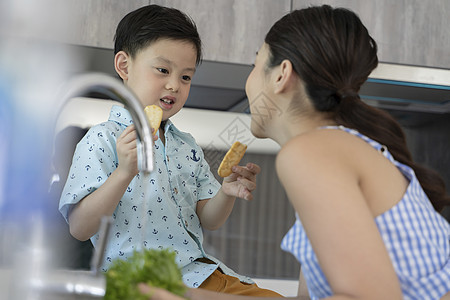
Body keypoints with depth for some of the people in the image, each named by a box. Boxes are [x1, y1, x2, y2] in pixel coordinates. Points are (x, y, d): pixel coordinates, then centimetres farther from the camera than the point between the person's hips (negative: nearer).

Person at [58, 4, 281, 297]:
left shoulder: (188, 146, 18)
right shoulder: (103, 140, -4)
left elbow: (207, 219, 16)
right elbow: (79, 228, -11)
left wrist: (227, 193, -5)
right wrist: (124, 173, -23)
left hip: (200, 272, 8)